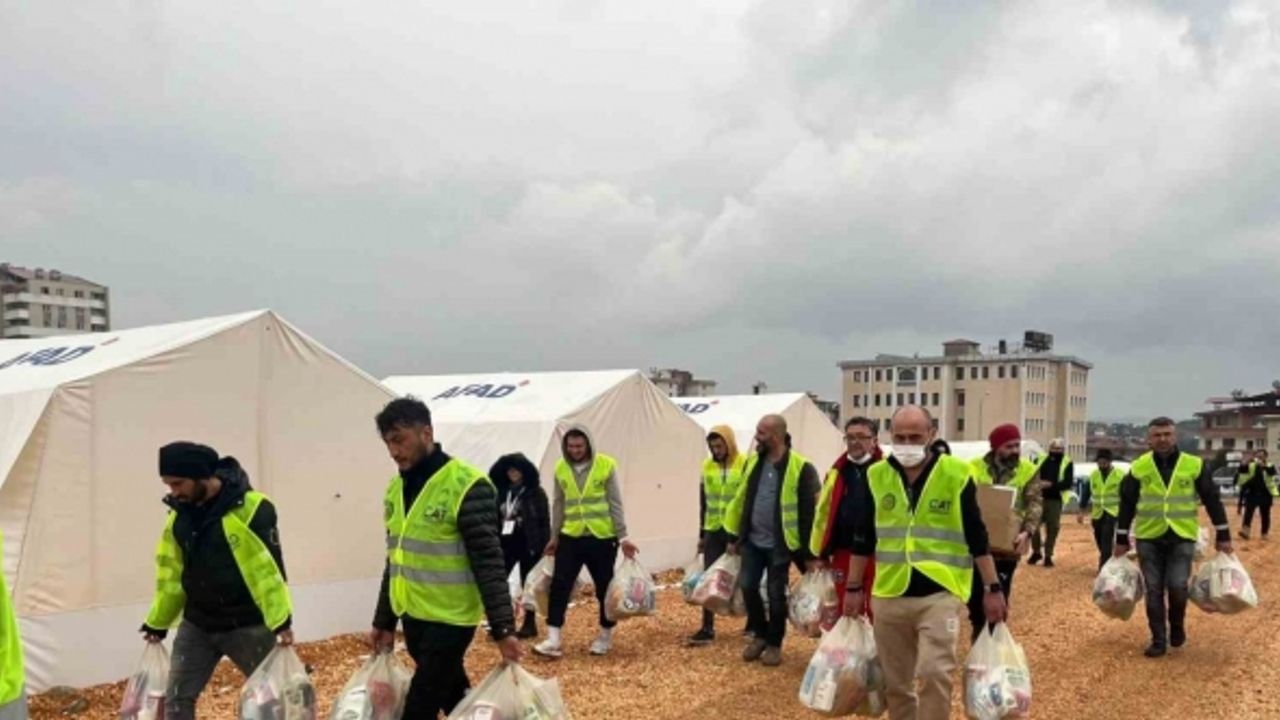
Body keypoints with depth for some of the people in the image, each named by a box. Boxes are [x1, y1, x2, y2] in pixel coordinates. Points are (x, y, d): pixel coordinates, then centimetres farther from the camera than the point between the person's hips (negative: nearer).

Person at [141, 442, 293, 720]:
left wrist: (281, 621, -24)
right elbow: (171, 573, 13)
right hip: (196, 625, 6)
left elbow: (268, 567, -21)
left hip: (247, 626, -6)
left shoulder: (250, 508, -19)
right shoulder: (179, 514, 3)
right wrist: (158, 622, 16)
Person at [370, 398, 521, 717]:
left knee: (419, 708, -3)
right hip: (412, 617, 7)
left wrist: (503, 628, -20)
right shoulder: (396, 487, 7)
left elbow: (488, 563, -18)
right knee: (454, 699, 18)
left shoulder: (466, 486, -17)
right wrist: (384, 621, 18)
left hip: (450, 619, -7)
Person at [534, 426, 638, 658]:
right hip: (570, 537, 2)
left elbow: (615, 503, -5)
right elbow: (559, 504, 10)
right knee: (560, 586, -5)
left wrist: (622, 536, -7)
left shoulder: (606, 465, -7)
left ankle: (605, 636, 25)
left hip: (602, 537, -2)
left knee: (605, 587, 8)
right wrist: (554, 537, 12)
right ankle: (553, 639, -1)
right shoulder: (561, 468, 2)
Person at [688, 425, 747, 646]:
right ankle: (707, 629, 7)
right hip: (713, 531, 4)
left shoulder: (746, 465, -11)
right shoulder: (707, 466, 4)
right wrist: (701, 533, 11)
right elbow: (703, 502, 11)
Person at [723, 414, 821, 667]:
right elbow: (741, 500, 13)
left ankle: (774, 643, 23)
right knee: (747, 586, 6)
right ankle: (760, 634, 28)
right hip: (752, 540, 5)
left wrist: (811, 553, -12)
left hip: (780, 544, -5)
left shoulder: (800, 468, -14)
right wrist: (735, 536, 15)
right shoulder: (753, 462, 4)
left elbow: (810, 512, -12)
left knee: (776, 594, 5)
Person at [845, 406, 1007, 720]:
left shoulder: (956, 474, -5)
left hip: (940, 593, -3)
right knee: (895, 683, 12)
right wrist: (853, 588, 11)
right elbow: (863, 538, 9)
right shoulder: (876, 476, 2)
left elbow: (977, 536, 0)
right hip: (889, 595, 3)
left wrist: (992, 588, -1)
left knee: (934, 672, -14)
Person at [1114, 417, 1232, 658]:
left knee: (1178, 587, -10)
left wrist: (1223, 536, 3)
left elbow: (1212, 500, 3)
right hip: (1149, 538, 1)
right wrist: (1121, 540, 6)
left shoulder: (1195, 465, -4)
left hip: (1182, 537, -1)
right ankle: (1158, 640, 14)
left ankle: (1177, 626, 20)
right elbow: (1127, 504, 5)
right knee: (1154, 591, 3)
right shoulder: (1138, 467, -2)